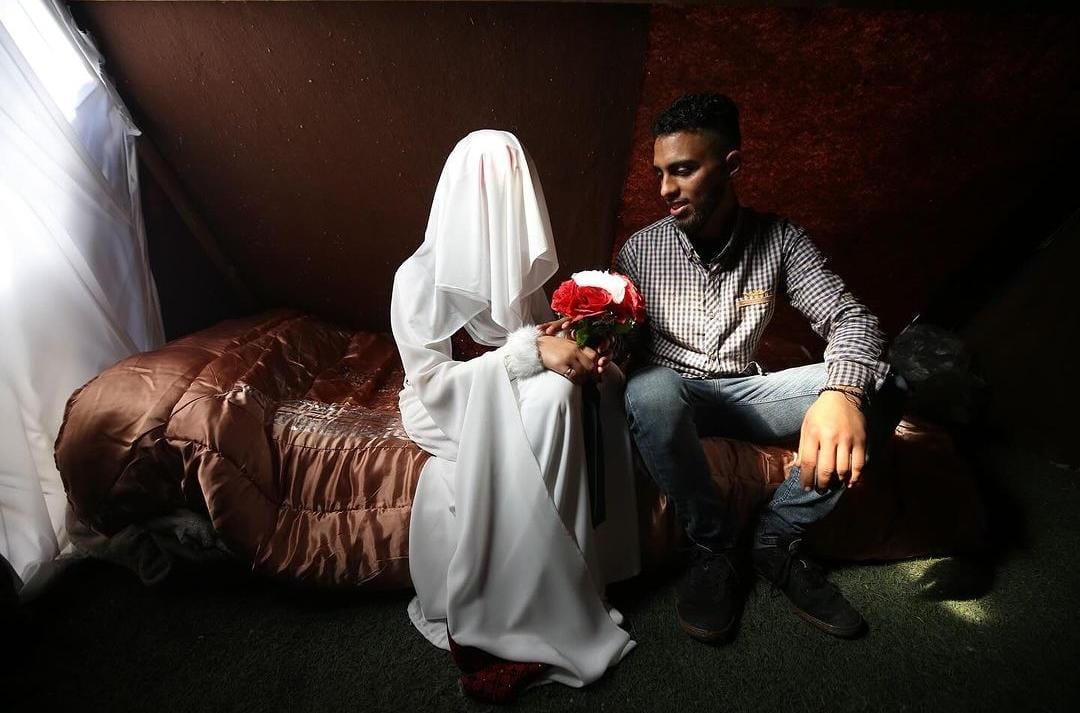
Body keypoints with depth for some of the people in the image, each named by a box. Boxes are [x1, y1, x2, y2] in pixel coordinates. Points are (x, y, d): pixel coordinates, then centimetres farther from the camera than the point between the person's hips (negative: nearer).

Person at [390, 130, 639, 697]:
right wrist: (529, 350, -31)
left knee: (558, 389, -26)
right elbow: (432, 381, -21)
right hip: (447, 405, -5)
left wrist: (571, 339, -16)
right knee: (548, 397, -32)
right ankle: (513, 614, -20)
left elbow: (540, 335, 9)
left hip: (513, 394, 5)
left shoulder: (516, 263, 1)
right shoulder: (419, 278, -16)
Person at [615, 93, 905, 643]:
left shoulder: (779, 239, 0)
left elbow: (850, 316, -10)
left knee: (881, 384, -19)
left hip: (747, 393, 2)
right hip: (674, 396, -2)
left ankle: (776, 540, -6)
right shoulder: (640, 251, -2)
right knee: (650, 388, -38)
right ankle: (714, 547, -13)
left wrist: (841, 391, -32)